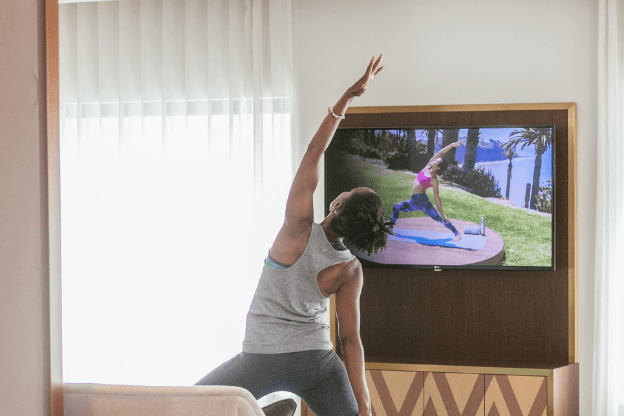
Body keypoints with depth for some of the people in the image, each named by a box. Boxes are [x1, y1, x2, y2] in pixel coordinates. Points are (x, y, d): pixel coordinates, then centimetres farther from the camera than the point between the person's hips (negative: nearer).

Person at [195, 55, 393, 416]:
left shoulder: (300, 229, -14)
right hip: (317, 360, 3)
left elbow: (315, 151, -11)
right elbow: (351, 339, -8)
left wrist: (350, 95, -9)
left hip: (265, 356, -2)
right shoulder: (351, 271, -7)